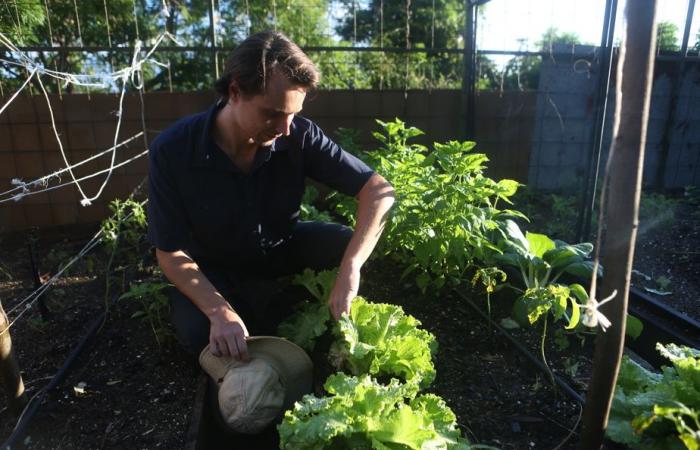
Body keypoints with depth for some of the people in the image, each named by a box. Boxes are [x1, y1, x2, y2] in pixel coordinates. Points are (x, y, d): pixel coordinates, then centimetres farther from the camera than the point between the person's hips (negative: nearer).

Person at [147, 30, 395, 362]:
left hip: (281, 251, 1)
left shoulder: (299, 135, -24)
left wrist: (349, 270, -40)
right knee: (198, 333, -29)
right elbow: (171, 253, -20)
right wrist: (220, 311, -37)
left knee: (349, 247, -23)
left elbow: (379, 191, -25)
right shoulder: (171, 151, -26)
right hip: (214, 270, 0)